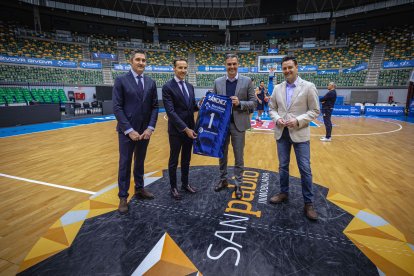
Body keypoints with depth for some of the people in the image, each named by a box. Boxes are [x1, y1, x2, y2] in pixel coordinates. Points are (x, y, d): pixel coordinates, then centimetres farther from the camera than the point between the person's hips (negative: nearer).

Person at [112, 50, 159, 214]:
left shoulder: (151, 82, 8)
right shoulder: (121, 80, -4)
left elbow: (155, 107, 6)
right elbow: (117, 107, -9)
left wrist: (150, 128, -6)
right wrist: (129, 130, -15)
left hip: (145, 130, 4)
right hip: (127, 131, -4)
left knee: (140, 162, 16)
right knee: (125, 164, 5)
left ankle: (139, 189, 32)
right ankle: (123, 197, 18)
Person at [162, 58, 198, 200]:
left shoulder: (190, 86, 10)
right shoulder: (167, 87, -11)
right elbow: (171, 111, -19)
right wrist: (185, 128, -23)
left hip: (190, 129, 6)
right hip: (176, 130, -6)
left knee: (186, 159, 17)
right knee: (174, 160, 9)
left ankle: (185, 184, 34)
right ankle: (173, 187, 25)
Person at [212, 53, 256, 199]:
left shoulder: (247, 81, -1)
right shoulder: (217, 82, 5)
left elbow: (253, 103, -3)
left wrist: (239, 103, -20)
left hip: (238, 124, -2)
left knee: (239, 157, 7)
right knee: (222, 154, 14)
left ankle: (238, 184, 21)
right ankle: (223, 179, 32)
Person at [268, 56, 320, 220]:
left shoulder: (308, 87, -4)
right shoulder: (277, 88, 7)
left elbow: (315, 111, -4)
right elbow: (272, 108, 12)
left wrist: (298, 121, -18)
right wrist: (277, 119, -9)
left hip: (300, 134, -3)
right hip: (281, 133, 4)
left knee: (305, 169, 1)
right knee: (283, 166, 14)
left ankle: (308, 202, 15)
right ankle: (284, 193, 33)